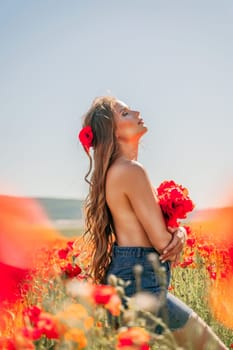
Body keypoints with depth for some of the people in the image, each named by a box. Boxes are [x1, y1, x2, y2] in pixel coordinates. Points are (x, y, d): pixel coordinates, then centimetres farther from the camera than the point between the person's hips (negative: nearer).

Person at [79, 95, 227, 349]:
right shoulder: (131, 170, -16)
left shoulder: (116, 170, 15)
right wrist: (176, 238, 6)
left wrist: (179, 233, -5)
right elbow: (162, 241, -16)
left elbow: (166, 223, 17)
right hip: (140, 283, -10)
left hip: (124, 278, 10)